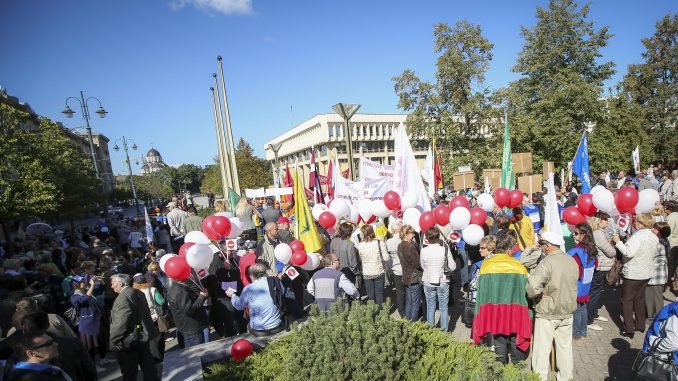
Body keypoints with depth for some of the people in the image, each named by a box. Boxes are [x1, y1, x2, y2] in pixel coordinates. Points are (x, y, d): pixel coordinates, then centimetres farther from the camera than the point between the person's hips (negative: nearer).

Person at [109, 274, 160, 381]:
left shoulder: (123, 297, -21)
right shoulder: (138, 292, 8)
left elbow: (121, 323, -24)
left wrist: (115, 340, -13)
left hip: (130, 340, -9)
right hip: (143, 335, 9)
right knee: (149, 368, 17)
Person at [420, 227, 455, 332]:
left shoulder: (423, 251, -14)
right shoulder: (445, 250, -16)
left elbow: (423, 266, 0)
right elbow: (453, 267, -9)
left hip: (428, 282, 1)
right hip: (443, 282, -1)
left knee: (430, 307, 16)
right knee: (444, 308, 14)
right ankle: (444, 331, 22)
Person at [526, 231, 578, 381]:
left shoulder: (547, 262, -23)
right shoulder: (572, 261, 0)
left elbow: (532, 286, -34)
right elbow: (571, 284, 11)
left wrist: (535, 295, -14)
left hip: (547, 312, -7)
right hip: (567, 311, 7)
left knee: (542, 348, 7)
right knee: (565, 346, 20)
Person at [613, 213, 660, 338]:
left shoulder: (638, 236, -24)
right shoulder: (654, 237, 5)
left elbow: (629, 252, -34)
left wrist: (618, 242, -23)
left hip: (633, 274, -8)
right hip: (647, 273, 8)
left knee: (627, 300, 4)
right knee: (639, 299, 22)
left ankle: (629, 330, 6)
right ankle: (640, 325, 32)